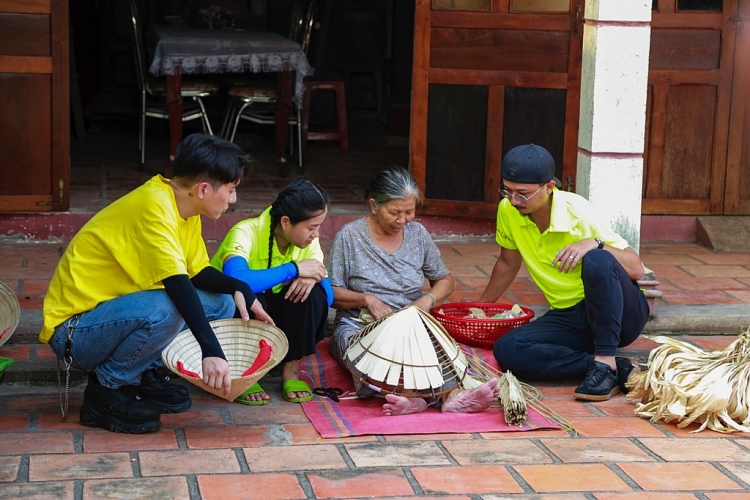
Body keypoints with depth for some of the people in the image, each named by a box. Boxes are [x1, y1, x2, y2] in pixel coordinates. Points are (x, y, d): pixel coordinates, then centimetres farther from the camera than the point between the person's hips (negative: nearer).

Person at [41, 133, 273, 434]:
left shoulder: (182, 206, 4)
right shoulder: (153, 206, -25)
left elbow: (198, 272, 9)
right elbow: (177, 284, -35)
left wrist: (239, 289, -10)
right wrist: (211, 351, -41)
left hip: (115, 311, 9)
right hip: (74, 332, -9)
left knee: (221, 303, 3)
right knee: (164, 309, -35)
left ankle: (142, 375, 8)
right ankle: (106, 390, -12)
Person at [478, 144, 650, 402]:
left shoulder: (577, 211, -18)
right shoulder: (508, 211, -4)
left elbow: (637, 269, -19)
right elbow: (508, 263, 17)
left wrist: (595, 244, -35)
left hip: (619, 313, -5)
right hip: (569, 318, 5)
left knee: (597, 260, -36)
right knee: (507, 349, -24)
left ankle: (605, 362, -29)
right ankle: (619, 369, -21)